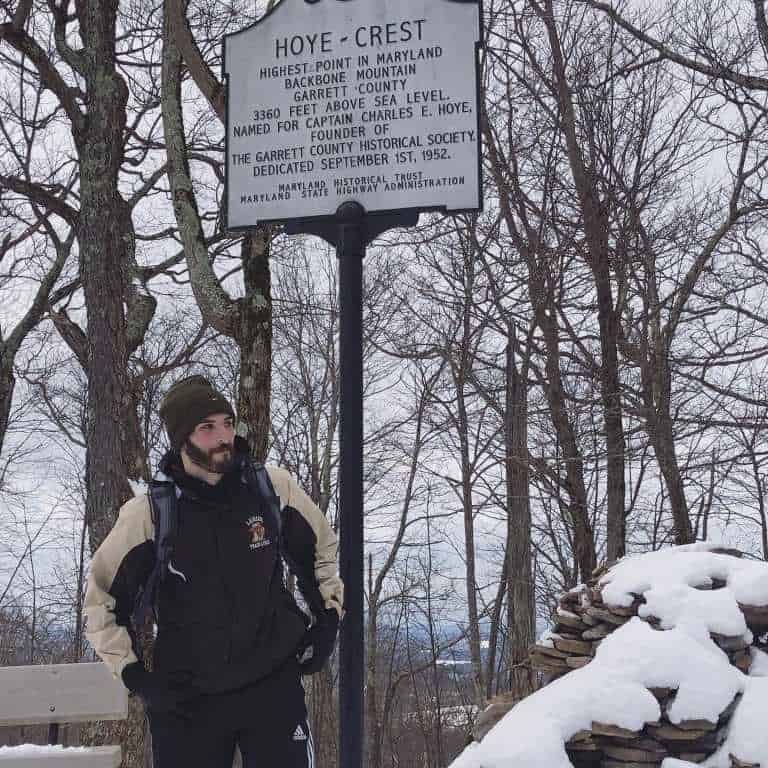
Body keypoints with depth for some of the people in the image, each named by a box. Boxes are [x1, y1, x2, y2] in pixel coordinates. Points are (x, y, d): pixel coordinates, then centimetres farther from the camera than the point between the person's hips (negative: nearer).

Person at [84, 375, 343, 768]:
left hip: (274, 687, 1)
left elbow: (321, 550, 15)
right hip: (185, 699, -1)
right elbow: (102, 599, 4)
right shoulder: (147, 513, -9)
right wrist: (133, 674, -1)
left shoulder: (274, 488, -4)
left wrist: (326, 621, 9)